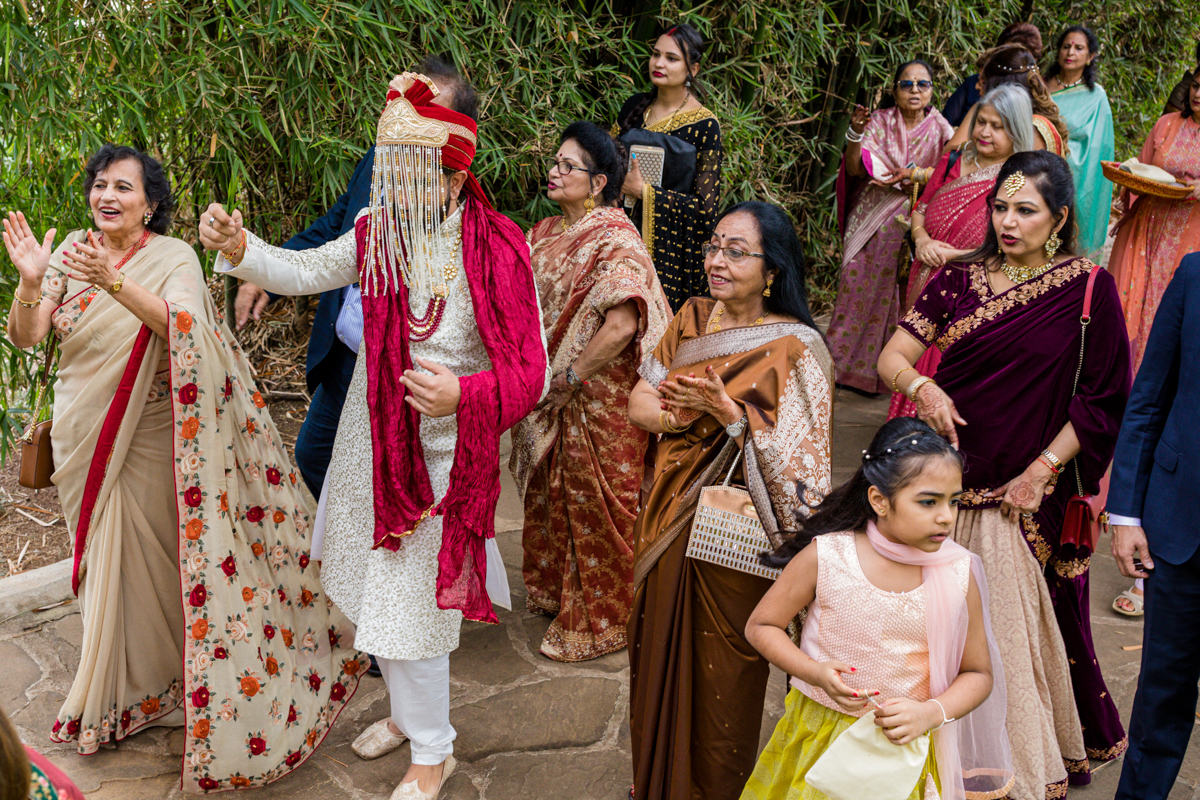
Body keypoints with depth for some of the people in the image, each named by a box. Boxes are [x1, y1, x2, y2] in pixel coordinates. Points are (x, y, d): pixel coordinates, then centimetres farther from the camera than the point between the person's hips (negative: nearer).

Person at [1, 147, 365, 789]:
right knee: (102, 561, 16)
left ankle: (160, 680, 31)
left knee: (152, 557, 7)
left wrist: (112, 281, -42)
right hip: (83, 439, 4)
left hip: (147, 440, -4)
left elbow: (178, 325, -30)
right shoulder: (70, 251, 0)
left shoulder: (173, 257, -11)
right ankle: (112, 687, 37)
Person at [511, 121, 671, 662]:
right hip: (548, 398, 8)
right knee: (551, 495, 19)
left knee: (594, 505, 5)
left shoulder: (615, 239, -17)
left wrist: (568, 381, -20)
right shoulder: (545, 234, 7)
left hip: (599, 400, -7)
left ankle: (601, 620, 21)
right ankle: (556, 591, 40)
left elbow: (621, 325, -27)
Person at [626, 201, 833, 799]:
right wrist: (695, 411, -15)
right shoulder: (693, 318, 4)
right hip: (670, 521, 6)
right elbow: (641, 404, 3)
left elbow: (799, 464, -19)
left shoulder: (795, 350, -15)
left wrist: (730, 413, -26)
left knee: (721, 678, 11)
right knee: (661, 660, 20)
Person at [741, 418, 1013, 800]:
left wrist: (932, 713, -17)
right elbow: (761, 626, -4)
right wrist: (816, 672, -19)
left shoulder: (958, 573, -11)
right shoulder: (825, 557, -16)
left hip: (907, 750, 1)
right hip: (822, 740, 0)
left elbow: (978, 673, 0)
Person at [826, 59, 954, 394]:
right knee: (860, 286, -3)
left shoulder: (939, 129, 5)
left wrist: (918, 174, -17)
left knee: (902, 293, -1)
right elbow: (855, 169, -6)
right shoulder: (879, 121, 4)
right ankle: (843, 362, 8)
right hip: (871, 221, 0)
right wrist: (855, 134, -21)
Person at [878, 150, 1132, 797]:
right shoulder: (960, 279, 4)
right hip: (949, 474, 3)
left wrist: (1041, 471, -10)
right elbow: (891, 356, 2)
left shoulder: (1087, 289, -5)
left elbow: (1100, 401, -5)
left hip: (1026, 491, -3)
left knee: (1014, 619, 5)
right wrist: (921, 386, -20)